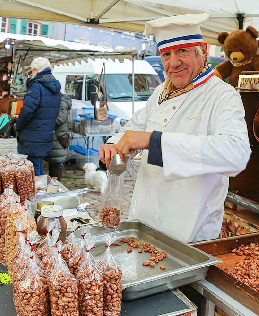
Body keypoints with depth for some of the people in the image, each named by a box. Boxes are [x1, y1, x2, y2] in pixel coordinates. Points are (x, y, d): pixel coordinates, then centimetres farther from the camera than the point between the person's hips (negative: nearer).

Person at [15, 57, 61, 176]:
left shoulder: (36, 86, -15)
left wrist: (18, 128, -9)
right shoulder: (56, 88, 11)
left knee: (33, 172, -1)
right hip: (47, 137, 8)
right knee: (38, 168, 20)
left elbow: (26, 111, -23)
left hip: (33, 140, -8)